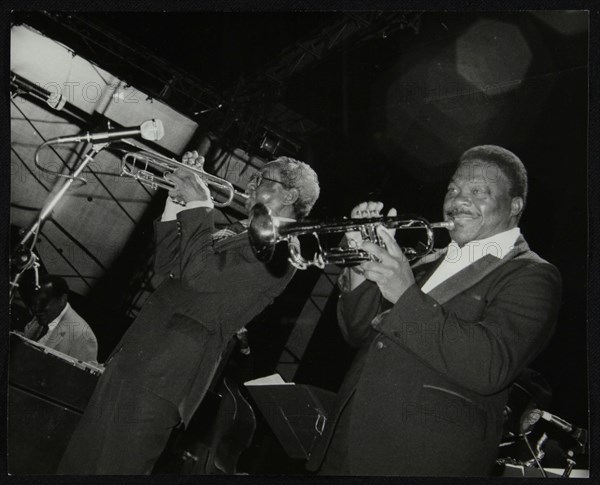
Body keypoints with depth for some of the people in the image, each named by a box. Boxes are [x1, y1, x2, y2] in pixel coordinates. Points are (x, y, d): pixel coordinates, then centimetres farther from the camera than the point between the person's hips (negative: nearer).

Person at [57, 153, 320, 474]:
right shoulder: (239, 231, 19)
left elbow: (201, 273, -24)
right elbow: (168, 263, 20)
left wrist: (199, 206, -15)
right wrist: (177, 201, 11)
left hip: (163, 375, -9)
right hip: (135, 356, 9)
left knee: (113, 468, -2)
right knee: (80, 462, 17)